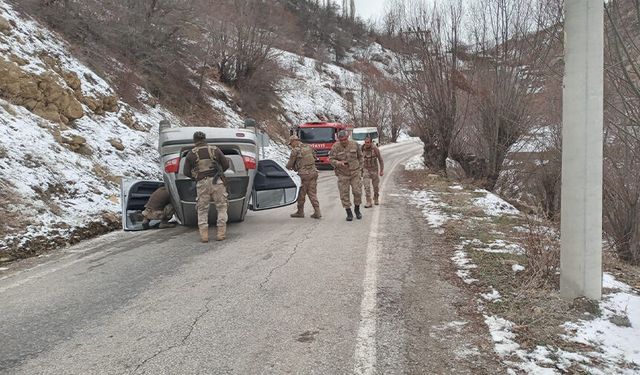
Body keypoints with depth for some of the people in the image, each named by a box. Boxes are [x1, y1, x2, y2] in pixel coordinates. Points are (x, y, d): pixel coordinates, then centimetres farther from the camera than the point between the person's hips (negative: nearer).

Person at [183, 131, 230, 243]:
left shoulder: (191, 154, 7)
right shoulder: (215, 150, 8)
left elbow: (186, 172, 7)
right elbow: (226, 164, 11)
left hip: (202, 184, 0)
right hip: (217, 182, 0)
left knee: (202, 210, 12)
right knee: (221, 208, 9)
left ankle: (204, 235, 3)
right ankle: (221, 233, 2)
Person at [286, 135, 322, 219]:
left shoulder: (295, 150, -8)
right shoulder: (308, 147, 12)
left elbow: (290, 164, -5)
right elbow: (314, 157, 20)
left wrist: (287, 167, 20)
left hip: (304, 174, -6)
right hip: (313, 172, 6)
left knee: (301, 194, 9)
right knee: (312, 193, 9)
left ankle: (300, 212, 19)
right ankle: (317, 212, 3)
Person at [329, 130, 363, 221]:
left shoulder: (354, 145, -4)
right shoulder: (335, 147, -10)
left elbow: (360, 156, 12)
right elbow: (331, 160, -9)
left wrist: (360, 168, 10)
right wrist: (339, 163, -27)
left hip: (355, 173, 1)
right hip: (342, 174, -1)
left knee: (357, 191, -4)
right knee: (344, 194, 0)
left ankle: (357, 209, 20)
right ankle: (349, 213, 13)